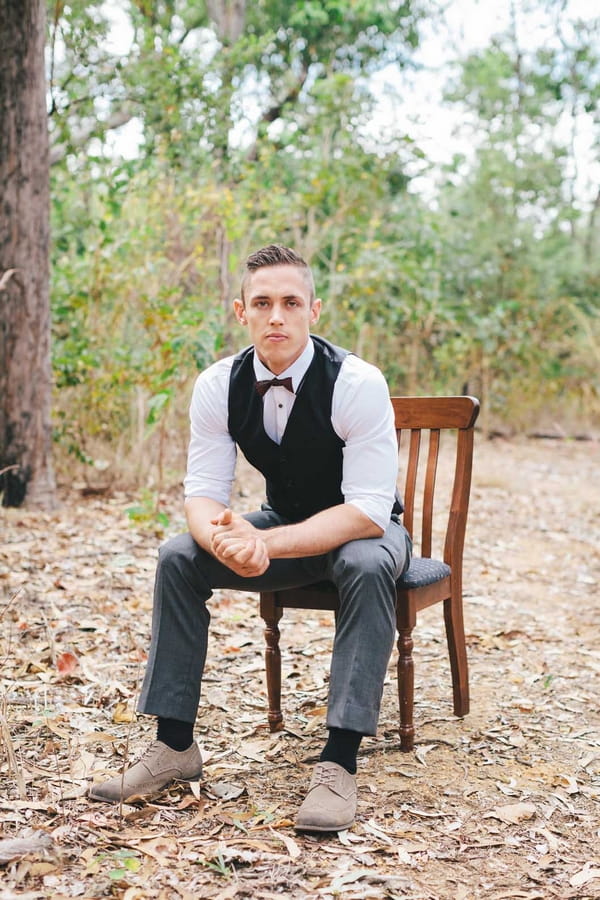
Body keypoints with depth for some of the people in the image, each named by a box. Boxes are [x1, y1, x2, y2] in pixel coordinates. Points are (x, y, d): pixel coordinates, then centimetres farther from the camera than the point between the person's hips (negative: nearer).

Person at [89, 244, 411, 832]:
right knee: (178, 555, -18)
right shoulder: (219, 385, -13)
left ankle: (339, 762, -32)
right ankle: (174, 745, -10)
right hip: (281, 525, 4)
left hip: (360, 531, -4)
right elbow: (202, 494, -12)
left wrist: (265, 544, -40)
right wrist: (224, 540, -38)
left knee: (366, 566, -38)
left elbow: (367, 512, -30)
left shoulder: (357, 382, -26)